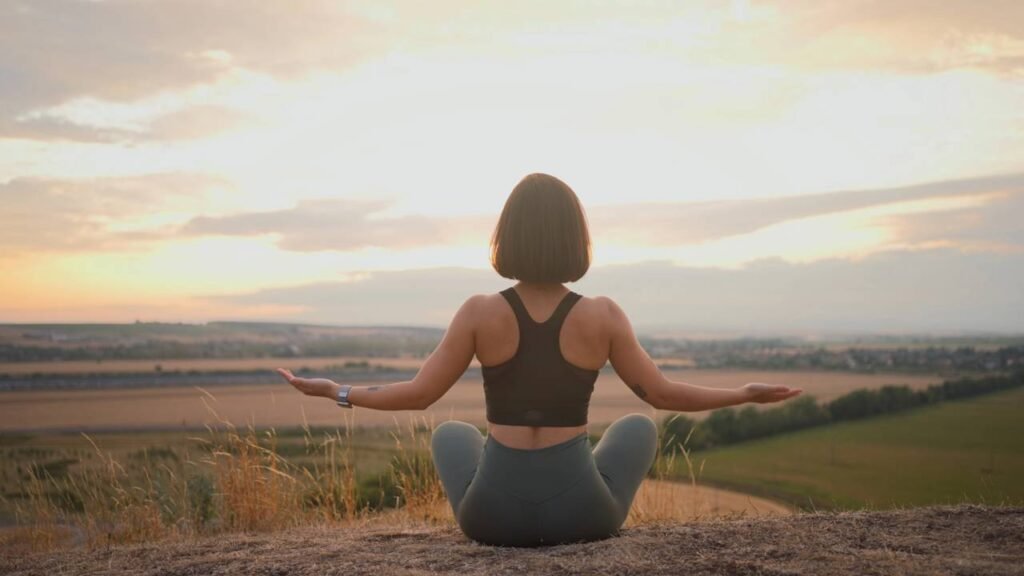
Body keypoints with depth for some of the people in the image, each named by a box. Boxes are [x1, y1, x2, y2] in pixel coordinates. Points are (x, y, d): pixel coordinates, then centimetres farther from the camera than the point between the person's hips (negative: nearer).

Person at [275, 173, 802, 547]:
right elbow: (661, 393, 0)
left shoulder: (479, 312, -10)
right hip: (580, 511, 0)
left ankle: (513, 537, 34)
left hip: (494, 513, 0)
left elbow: (418, 394, -3)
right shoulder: (603, 315, -10)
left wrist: (335, 391, 11)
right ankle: (588, 538, 36)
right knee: (637, 427, 31)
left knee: (451, 434, 34)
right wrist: (746, 394, 14)